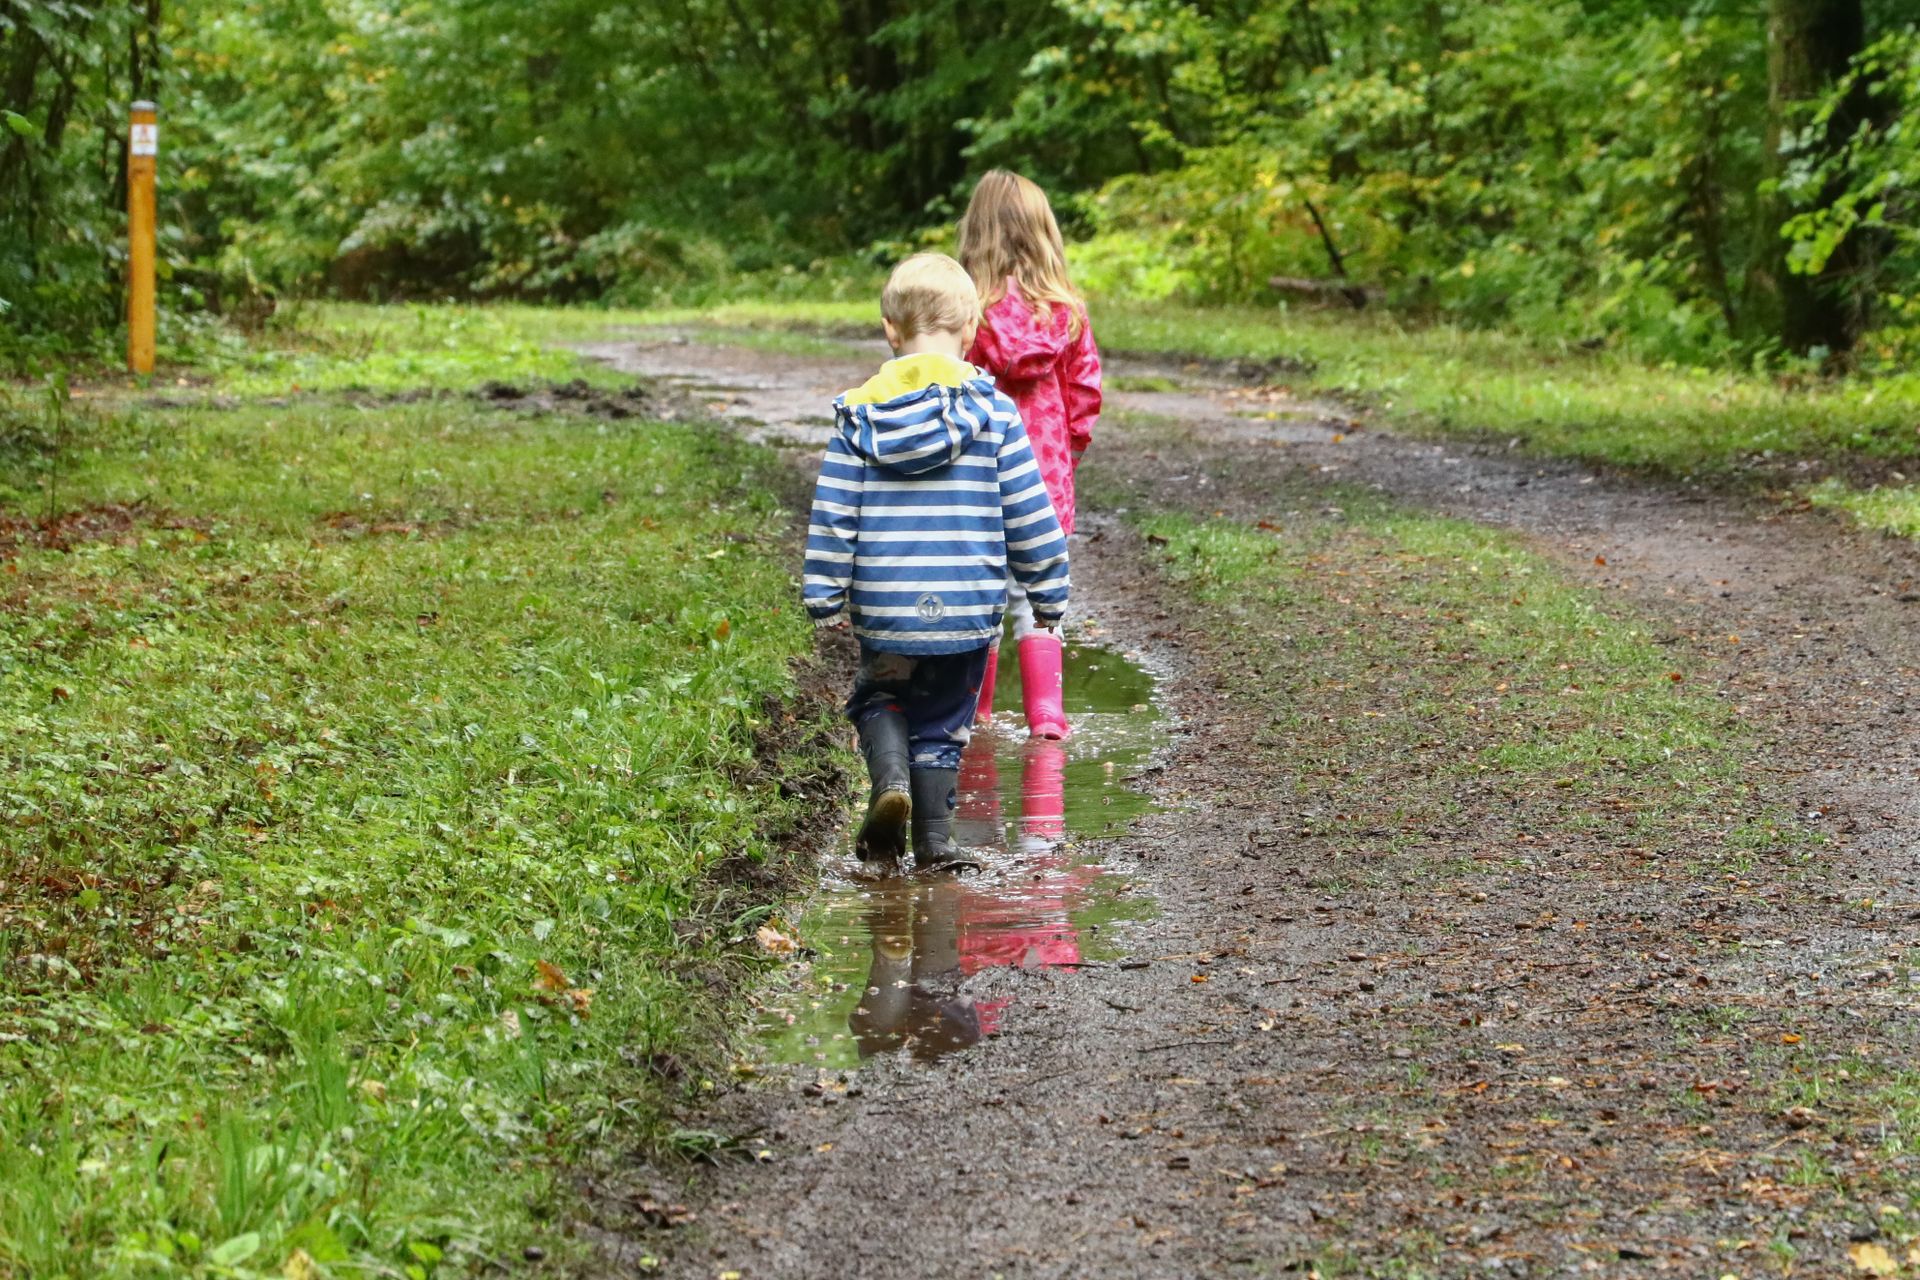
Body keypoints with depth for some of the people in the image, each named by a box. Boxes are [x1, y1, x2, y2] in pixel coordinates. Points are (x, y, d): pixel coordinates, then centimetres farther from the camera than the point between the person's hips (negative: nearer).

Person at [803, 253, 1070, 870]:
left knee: (878, 697, 21)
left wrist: (825, 599, 7)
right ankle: (933, 837, 13)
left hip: (882, 608, 0)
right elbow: (1030, 515, -1)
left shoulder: (860, 413, -1)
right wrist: (1047, 593, 10)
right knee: (941, 720, 14)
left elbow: (832, 516, -1)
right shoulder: (992, 411, -4)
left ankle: (890, 775, -6)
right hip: (968, 609, 0)